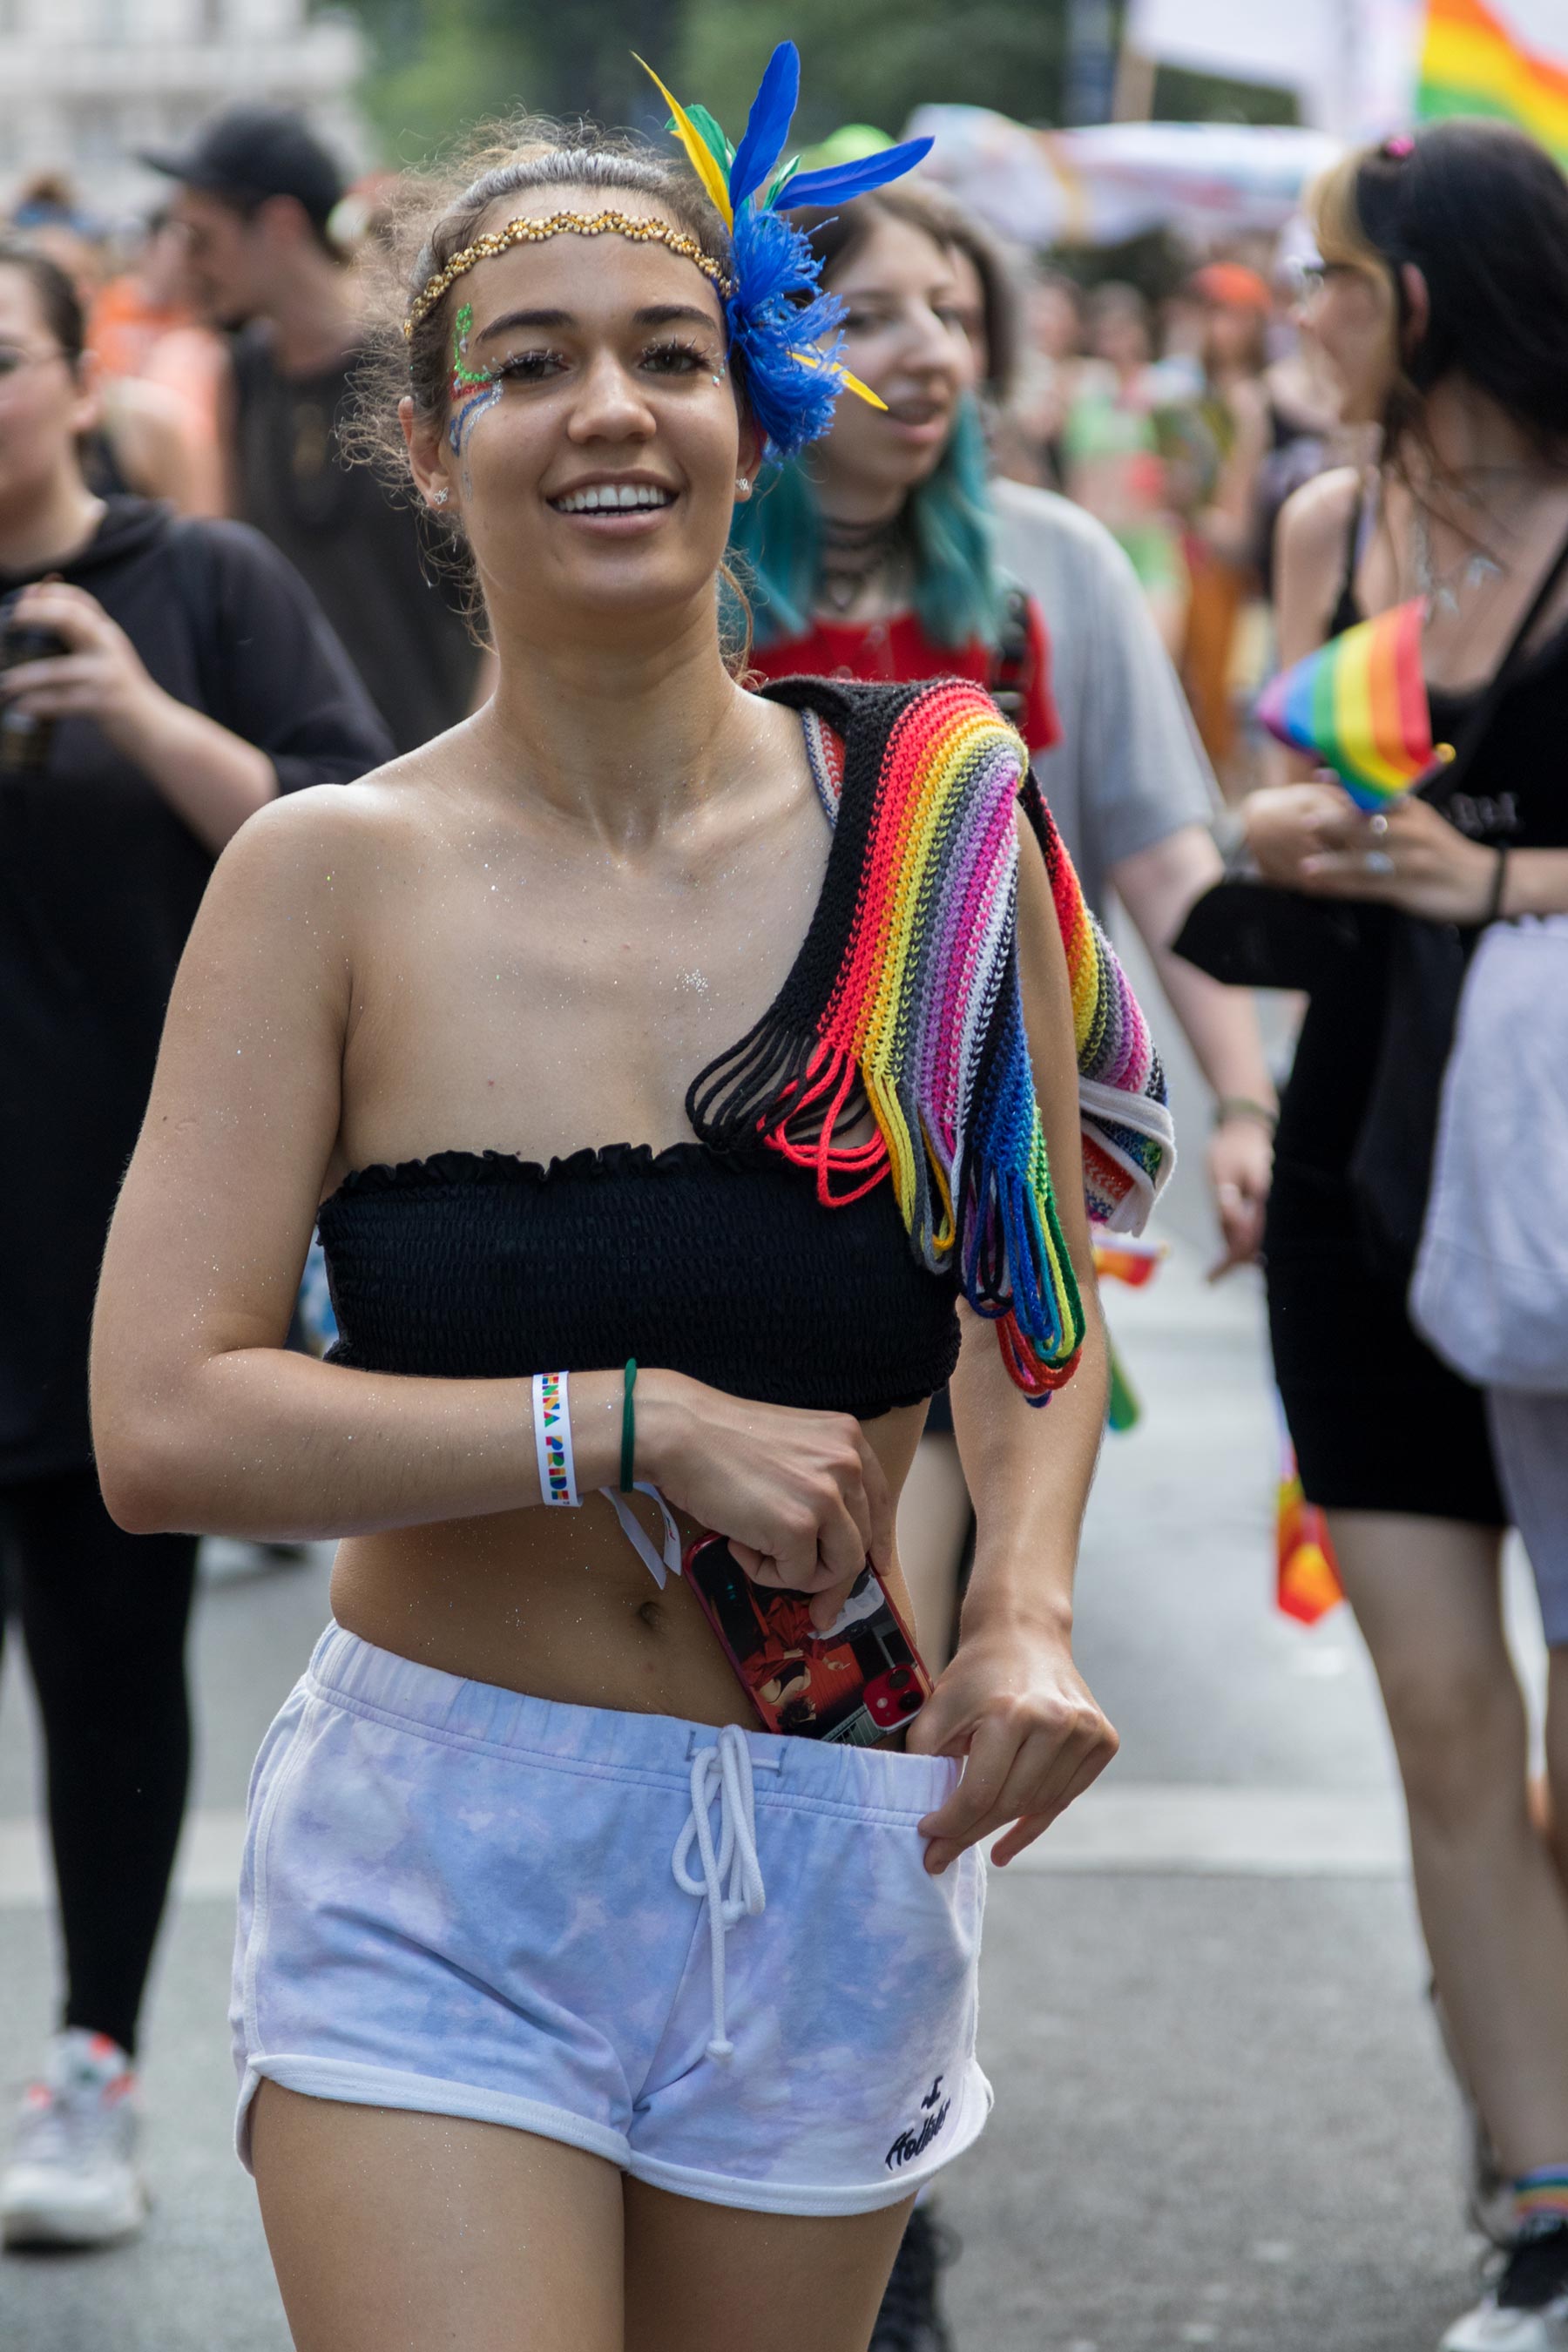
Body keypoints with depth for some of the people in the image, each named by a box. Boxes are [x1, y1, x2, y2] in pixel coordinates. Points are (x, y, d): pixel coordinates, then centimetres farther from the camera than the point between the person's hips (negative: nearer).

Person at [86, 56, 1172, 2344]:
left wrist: (1029, 1601, -8)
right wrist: (638, 1425, -16)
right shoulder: (336, 879, -7)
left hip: (835, 1862, 3)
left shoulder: (939, 812, -2)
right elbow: (163, 1426, -12)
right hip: (435, 1871, -2)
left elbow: (1039, 1295, 10)